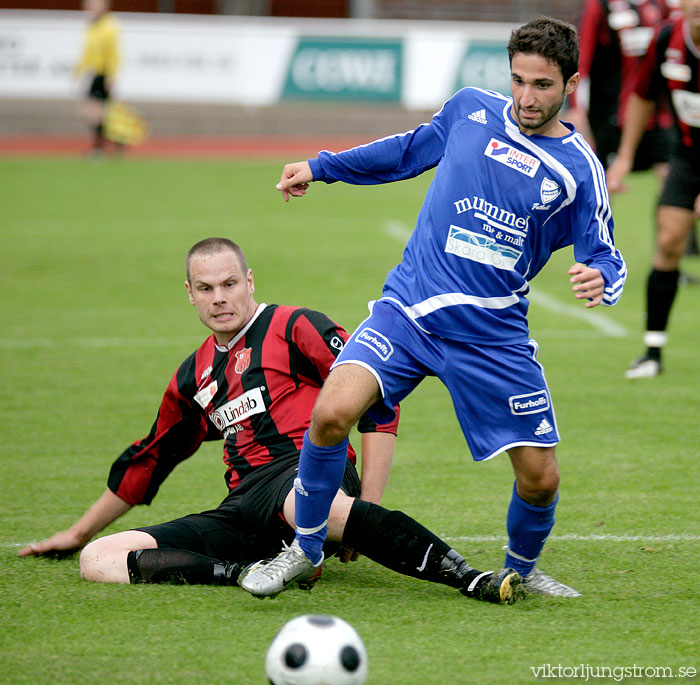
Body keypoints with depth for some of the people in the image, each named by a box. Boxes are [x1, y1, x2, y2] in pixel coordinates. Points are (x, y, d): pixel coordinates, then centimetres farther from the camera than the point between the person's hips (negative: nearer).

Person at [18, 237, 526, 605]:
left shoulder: (293, 328, 6)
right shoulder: (194, 376, 26)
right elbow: (149, 460, 39)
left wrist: (367, 506, -10)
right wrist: (78, 533, 45)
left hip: (311, 467, -6)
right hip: (242, 511, 6)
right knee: (99, 559, -13)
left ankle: (474, 580, -51)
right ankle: (257, 572, -28)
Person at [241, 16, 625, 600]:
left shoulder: (578, 170, -3)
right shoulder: (470, 109, 4)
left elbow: (605, 256, -1)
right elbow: (410, 151, 23)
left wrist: (600, 279, -25)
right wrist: (321, 167, 25)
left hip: (495, 338, 0)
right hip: (407, 311, 1)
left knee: (540, 476, -2)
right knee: (331, 413, -21)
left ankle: (522, 570, 31)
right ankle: (305, 549, 1)